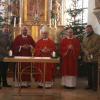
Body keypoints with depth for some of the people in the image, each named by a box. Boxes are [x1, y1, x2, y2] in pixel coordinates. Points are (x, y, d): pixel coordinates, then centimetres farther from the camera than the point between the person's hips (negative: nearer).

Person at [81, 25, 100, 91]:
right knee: (89, 72, 10)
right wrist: (85, 51, -10)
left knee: (94, 73, -2)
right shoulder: (85, 37, 16)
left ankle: (95, 86, 5)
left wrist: (89, 51, -16)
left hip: (94, 58, -5)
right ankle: (90, 85, 18)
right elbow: (82, 46, 10)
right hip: (86, 58, 5)